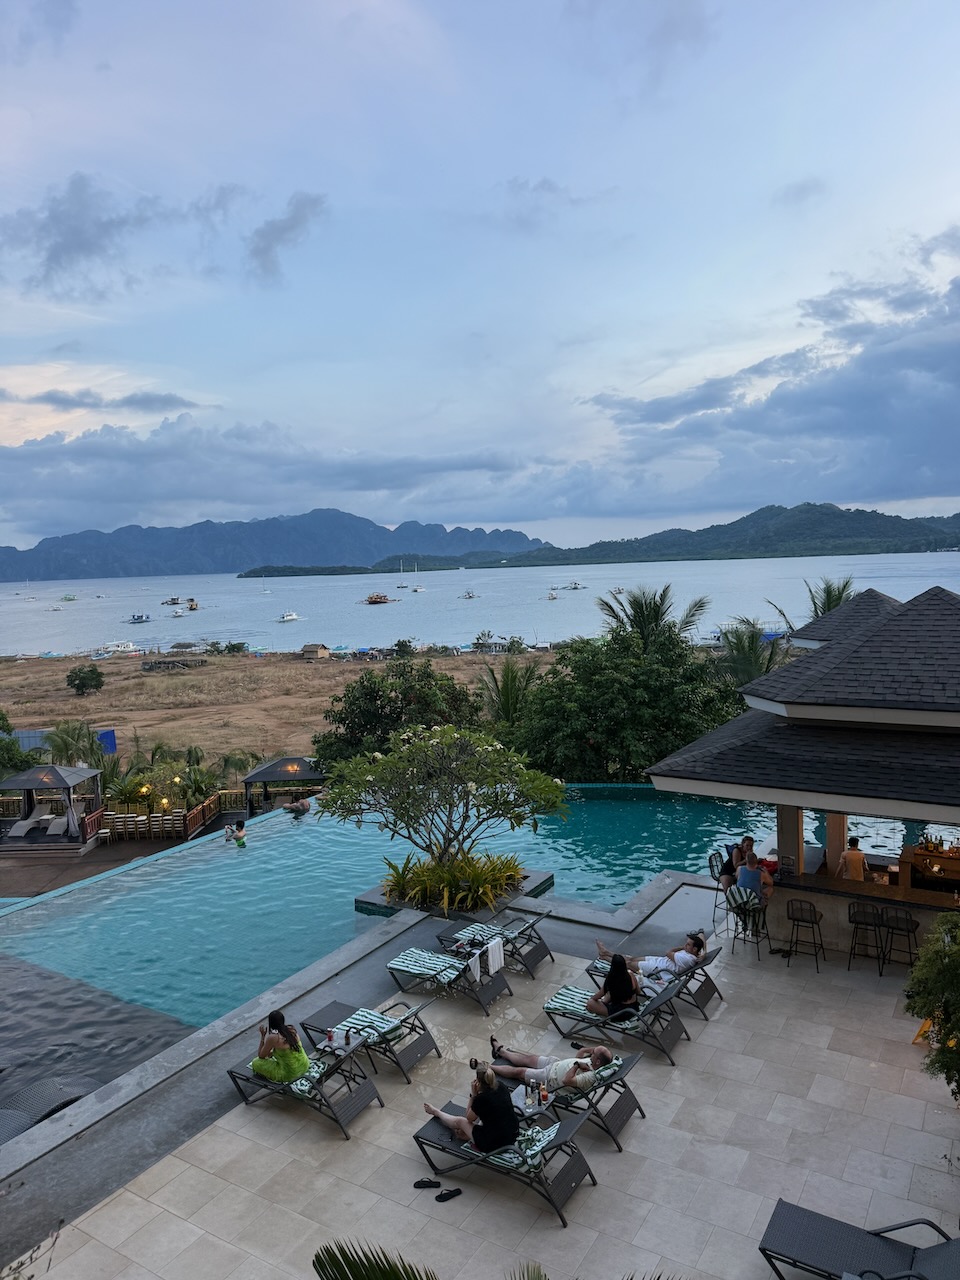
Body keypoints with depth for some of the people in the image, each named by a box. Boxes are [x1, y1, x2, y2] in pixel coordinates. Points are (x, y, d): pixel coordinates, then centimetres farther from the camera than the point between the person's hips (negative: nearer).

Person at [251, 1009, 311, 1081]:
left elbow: (261, 1056, -2)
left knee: (256, 1063, 5)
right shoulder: (292, 1030, -2)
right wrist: (270, 1053, 21)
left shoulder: (272, 1038, -19)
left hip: (291, 1074, -8)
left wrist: (262, 1036, 1)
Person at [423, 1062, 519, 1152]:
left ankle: (435, 1112, 43)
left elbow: (469, 1118, -3)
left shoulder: (481, 1098, -25)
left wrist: (473, 1094, -9)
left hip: (494, 1144, -5)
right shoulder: (500, 1085, -6)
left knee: (460, 1121, 18)